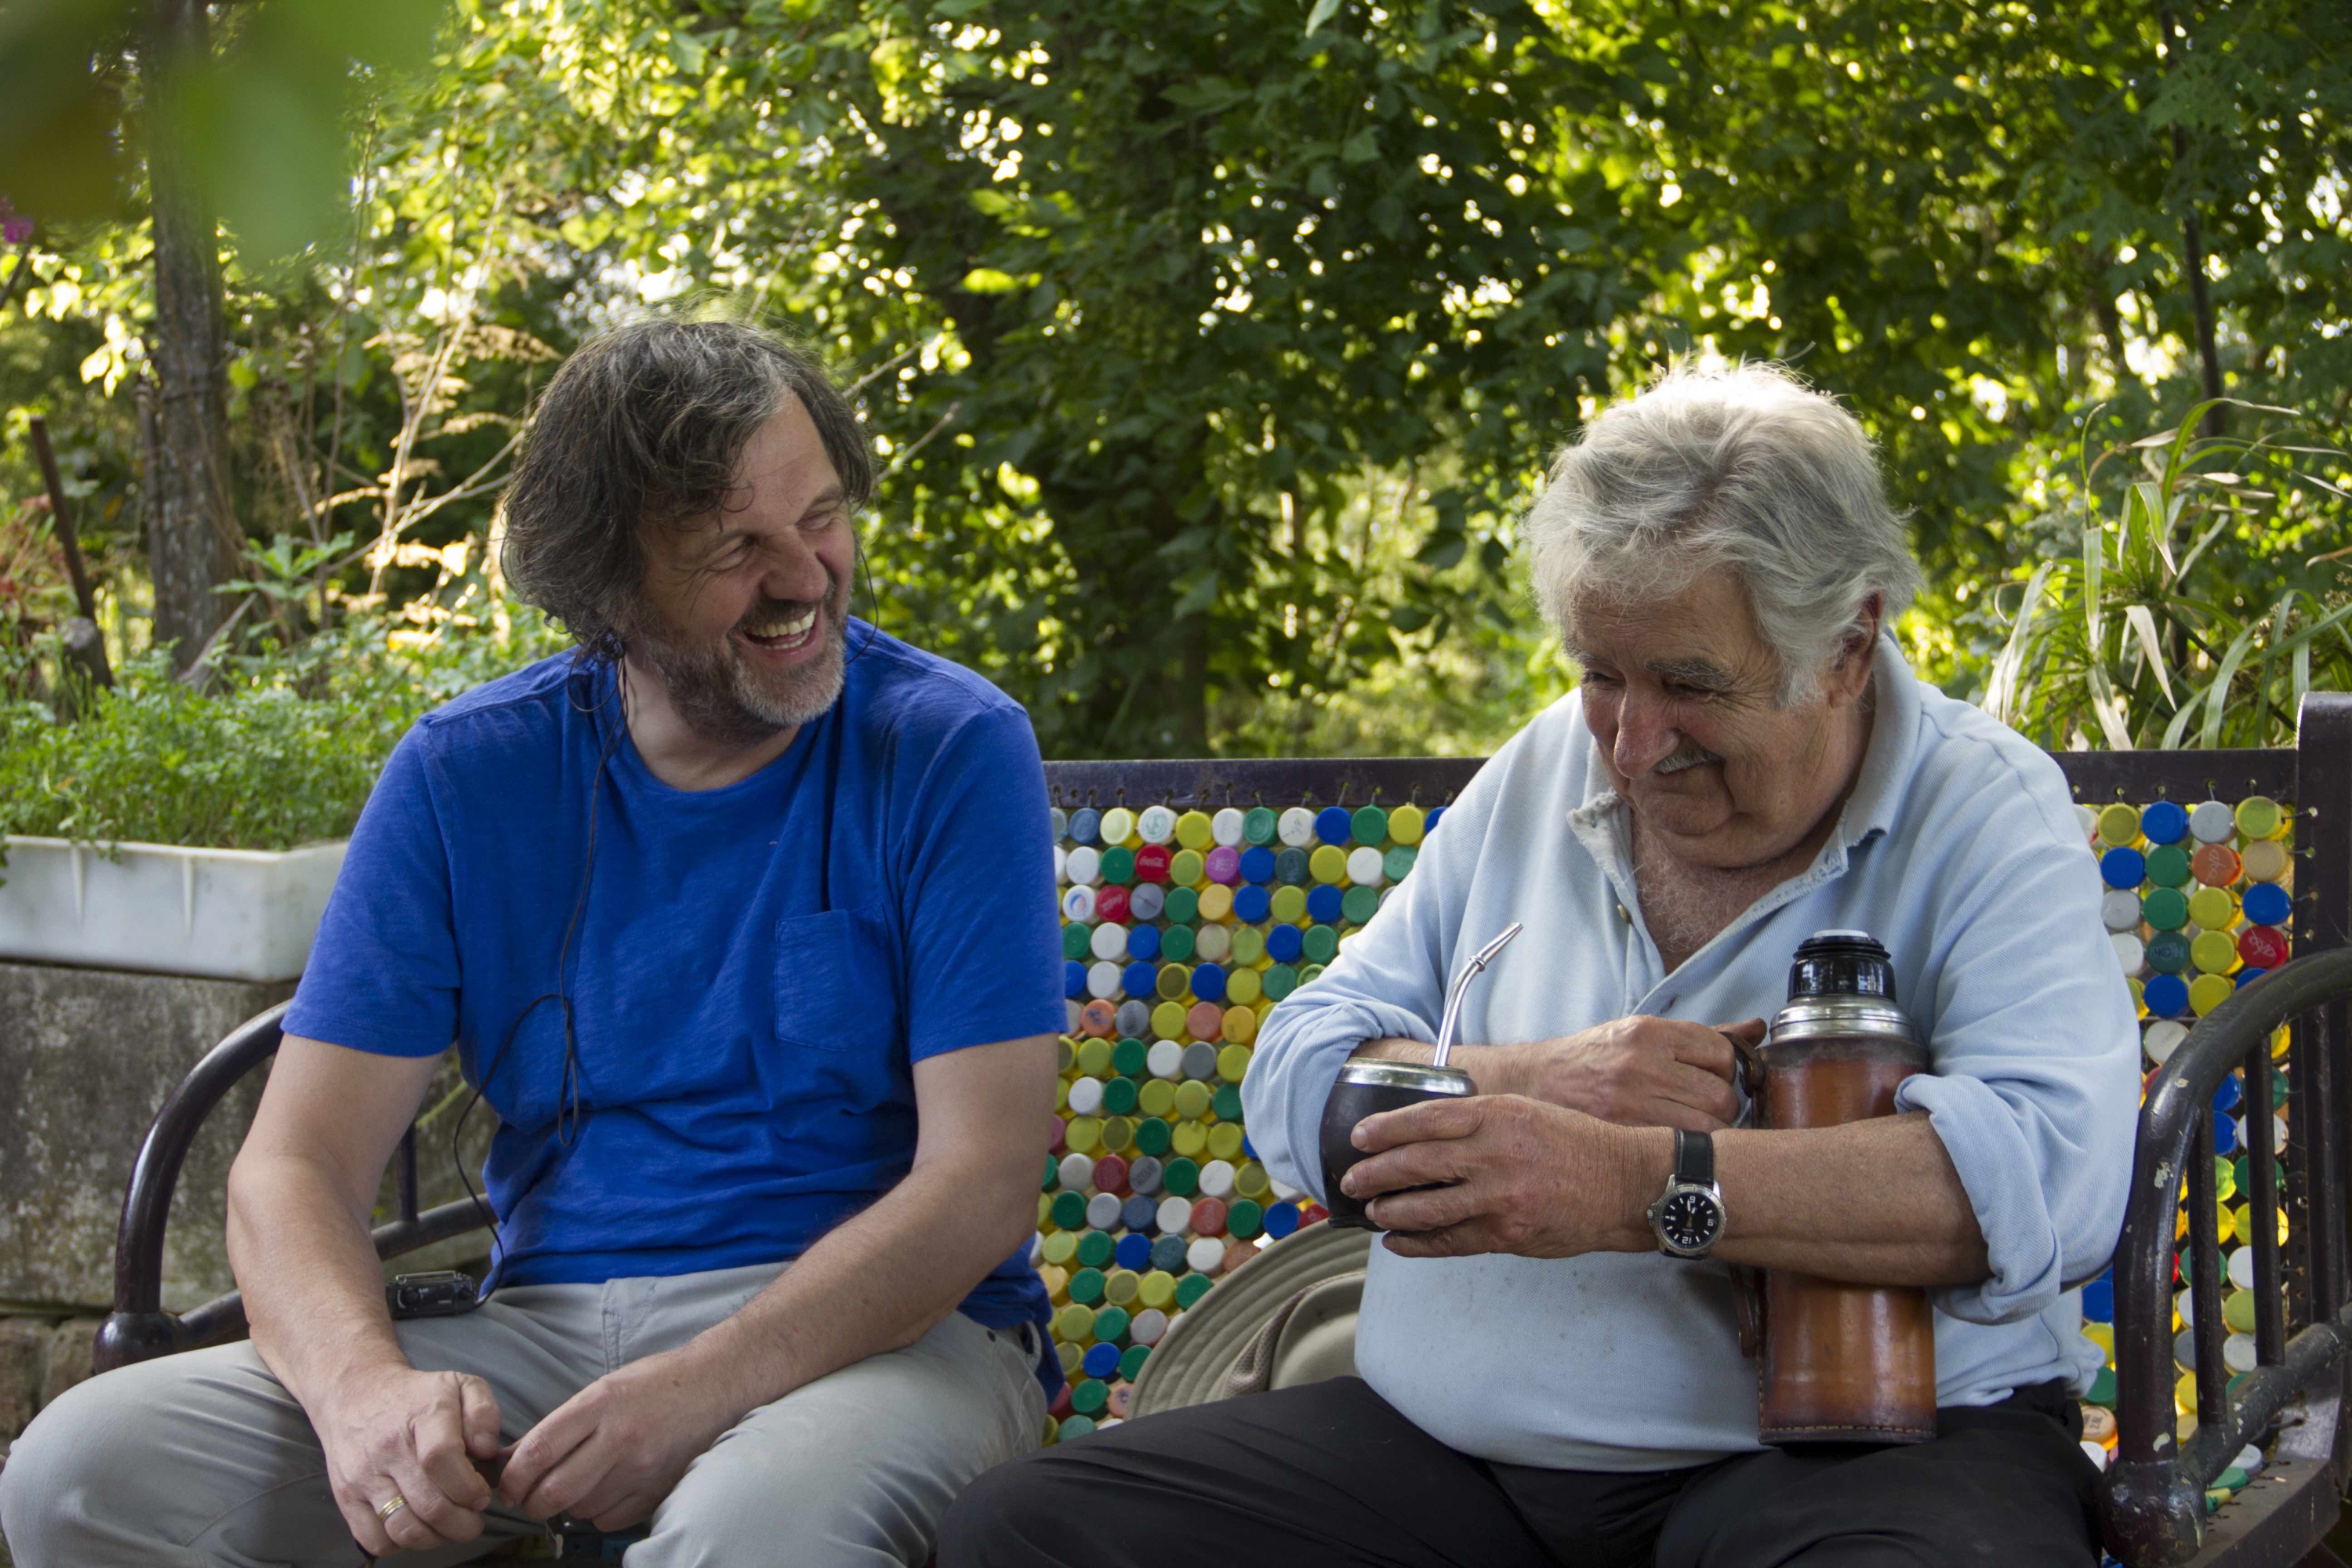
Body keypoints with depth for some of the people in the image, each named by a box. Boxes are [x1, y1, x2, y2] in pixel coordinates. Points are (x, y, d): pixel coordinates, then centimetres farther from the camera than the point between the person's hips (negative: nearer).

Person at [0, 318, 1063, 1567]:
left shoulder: (952, 750, -4)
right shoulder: (465, 775, 4)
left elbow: (980, 1180, -12)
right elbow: (296, 1164, 0)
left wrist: (691, 1394, -25)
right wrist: (363, 1386, -24)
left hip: (880, 1328, -4)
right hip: (542, 1323, 4)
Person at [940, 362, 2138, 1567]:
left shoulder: (1989, 813, -2)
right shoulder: (1539, 775, 15)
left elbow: (2062, 1169, -21)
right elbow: (1294, 1085, 11)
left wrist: (1638, 1184, -27)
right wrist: (1531, 1085, -10)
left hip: (1867, 1447, -5)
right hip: (1445, 1452, 5)